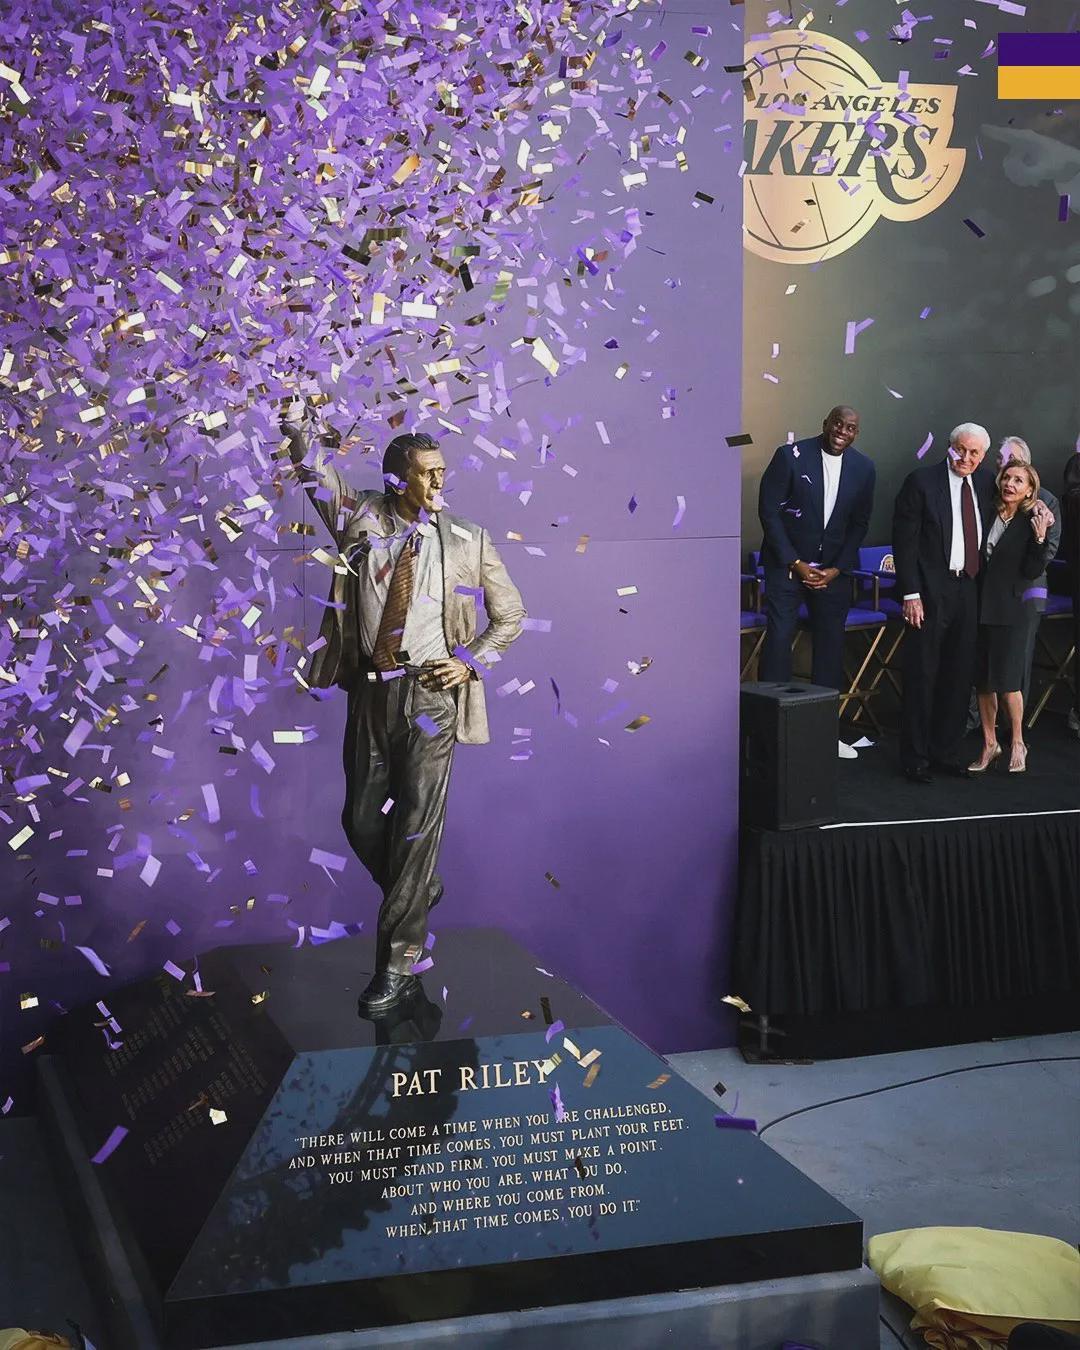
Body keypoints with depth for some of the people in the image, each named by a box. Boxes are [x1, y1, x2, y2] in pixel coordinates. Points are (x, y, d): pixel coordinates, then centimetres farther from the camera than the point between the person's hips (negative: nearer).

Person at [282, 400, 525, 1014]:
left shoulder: (469, 541, 1)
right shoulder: (361, 520, 4)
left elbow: (510, 613, 9)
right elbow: (316, 473, -2)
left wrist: (472, 661, -3)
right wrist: (297, 422, -19)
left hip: (430, 694, -3)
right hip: (370, 689, 3)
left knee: (417, 826, -2)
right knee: (362, 820, 11)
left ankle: (399, 966, 6)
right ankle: (419, 892, 39)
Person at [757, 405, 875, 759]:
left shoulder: (863, 467, 3)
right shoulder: (791, 456, -8)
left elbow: (859, 523, 7)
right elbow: (769, 511, -8)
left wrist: (836, 569, -4)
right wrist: (796, 564, -10)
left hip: (833, 569, 3)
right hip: (787, 564, -3)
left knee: (831, 646, 4)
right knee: (778, 640, -9)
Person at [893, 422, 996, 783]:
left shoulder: (986, 482, 9)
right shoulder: (921, 481, -7)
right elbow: (904, 540, -9)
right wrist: (910, 593, -14)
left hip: (969, 590, 5)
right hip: (931, 591, -5)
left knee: (960, 675, 10)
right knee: (922, 675, 0)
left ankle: (946, 750, 22)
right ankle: (915, 757, 8)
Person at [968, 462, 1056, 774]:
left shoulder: (1032, 522, -6)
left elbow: (1033, 571, -9)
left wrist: (1040, 538, -21)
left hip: (1011, 610, -4)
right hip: (980, 607, 4)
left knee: (1007, 681, 0)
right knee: (982, 680, 8)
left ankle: (1018, 744, 20)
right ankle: (989, 744, 22)